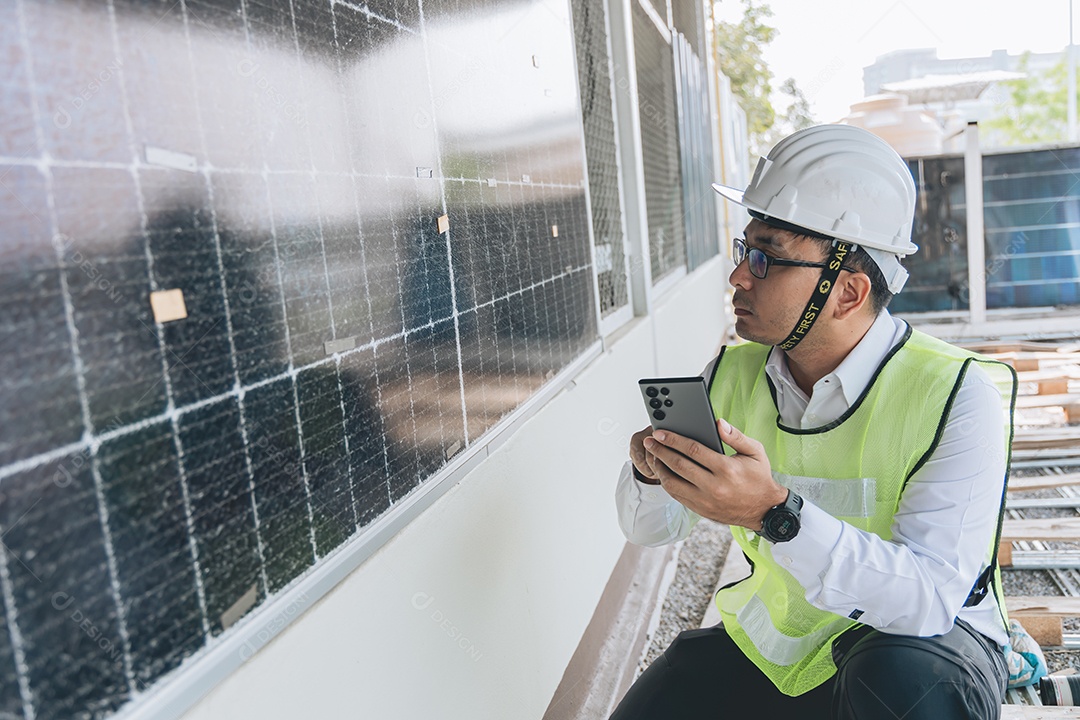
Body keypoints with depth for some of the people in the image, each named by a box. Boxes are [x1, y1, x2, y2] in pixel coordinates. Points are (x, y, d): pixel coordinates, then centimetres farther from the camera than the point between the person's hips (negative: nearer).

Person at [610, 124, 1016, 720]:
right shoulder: (730, 375, -4)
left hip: (923, 643, -3)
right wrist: (652, 472, -21)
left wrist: (776, 512, -41)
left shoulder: (957, 394, -19)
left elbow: (931, 597, -28)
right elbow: (650, 529, 2)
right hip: (771, 640, 4)